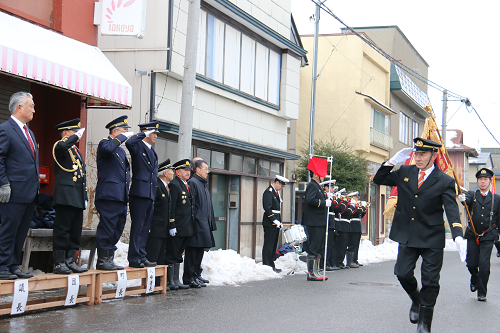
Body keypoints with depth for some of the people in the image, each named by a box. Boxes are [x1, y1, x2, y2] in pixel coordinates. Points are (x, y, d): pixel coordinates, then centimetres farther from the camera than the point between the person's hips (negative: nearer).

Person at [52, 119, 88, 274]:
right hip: (65, 197, -9)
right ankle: (59, 263, 0)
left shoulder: (77, 151, 23)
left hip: (78, 199, 9)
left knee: (75, 232, 9)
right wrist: (76, 136, -17)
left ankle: (70, 262, 14)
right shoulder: (59, 147, -3)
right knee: (62, 231, -5)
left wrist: (85, 197, 19)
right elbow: (62, 146, -32)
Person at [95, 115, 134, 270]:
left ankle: (109, 259, 16)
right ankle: (102, 260, -3)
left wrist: (126, 193, 16)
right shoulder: (105, 143, -3)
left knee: (117, 229, 10)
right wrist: (122, 137, -16)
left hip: (121, 198, 9)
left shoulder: (121, 150, 24)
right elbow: (107, 148, -29)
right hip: (109, 195, -9)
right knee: (106, 228, -8)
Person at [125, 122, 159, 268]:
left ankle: (142, 257, 15)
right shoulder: (138, 147, -4)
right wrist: (143, 134, -16)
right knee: (137, 227, -6)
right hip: (139, 193, -8)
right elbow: (129, 143, -29)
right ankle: (134, 259, -2)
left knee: (145, 228, 10)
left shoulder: (153, 152, 21)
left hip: (150, 195, 8)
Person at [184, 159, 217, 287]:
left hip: (204, 223, 9)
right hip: (196, 223, -9)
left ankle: (194, 276, 19)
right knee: (192, 251, -4)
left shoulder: (205, 184, 20)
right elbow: (190, 204, -15)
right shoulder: (192, 182, -9)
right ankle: (188, 278, 1)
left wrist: (211, 223, 18)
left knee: (200, 251, 12)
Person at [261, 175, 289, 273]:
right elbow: (267, 208, -20)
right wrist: (275, 221, -22)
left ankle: (271, 265, 16)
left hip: (275, 223, 10)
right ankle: (267, 266, -4)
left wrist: (279, 222, 14)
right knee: (269, 246, -6)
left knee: (273, 245, 11)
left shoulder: (276, 192, 19)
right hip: (270, 224, -10)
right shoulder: (268, 192, -12)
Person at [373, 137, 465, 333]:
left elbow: (452, 211, -14)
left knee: (430, 282, 0)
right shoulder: (404, 173, 5)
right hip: (407, 235, 3)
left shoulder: (445, 181, -7)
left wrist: (458, 236, -30)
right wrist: (393, 161, -6)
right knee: (403, 273, 1)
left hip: (432, 238, -3)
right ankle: (416, 301, 33)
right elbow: (378, 180, 10)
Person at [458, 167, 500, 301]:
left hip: (488, 236, -1)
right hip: (472, 235, 1)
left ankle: (482, 293, 5)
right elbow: (466, 199, -20)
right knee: (471, 263, 4)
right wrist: (462, 198, -43)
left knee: (484, 265, -9)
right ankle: (474, 279, 38)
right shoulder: (472, 195, 4)